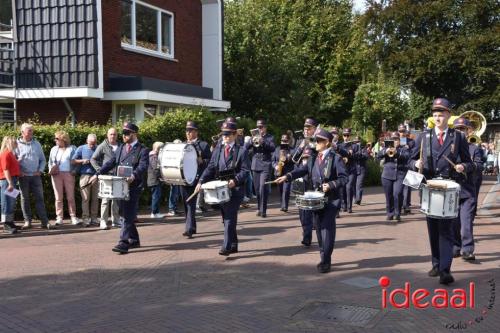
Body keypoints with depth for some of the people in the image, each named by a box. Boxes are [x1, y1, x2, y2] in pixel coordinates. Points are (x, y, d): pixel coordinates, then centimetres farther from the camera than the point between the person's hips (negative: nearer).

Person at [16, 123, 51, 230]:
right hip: (23, 176, -2)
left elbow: (43, 160, 15)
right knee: (25, 199, 4)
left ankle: (44, 222, -1)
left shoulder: (37, 144, 10)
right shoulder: (17, 144, 0)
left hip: (36, 176, 2)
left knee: (39, 198, -1)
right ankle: (27, 221, 11)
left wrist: (40, 170, 1)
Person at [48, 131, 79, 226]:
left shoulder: (72, 148, 8)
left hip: (68, 174, -3)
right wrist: (51, 170, 1)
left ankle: (73, 217, -1)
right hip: (56, 175, 3)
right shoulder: (54, 149, 19)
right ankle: (59, 217, 4)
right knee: (58, 197, 1)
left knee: (70, 197, -4)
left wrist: (74, 171, -9)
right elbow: (50, 162, 19)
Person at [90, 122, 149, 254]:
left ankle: (123, 243, -11)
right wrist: (98, 174, 7)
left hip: (134, 186, -7)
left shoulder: (142, 150, -4)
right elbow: (111, 163, 16)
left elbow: (143, 166, -19)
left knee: (129, 215, -10)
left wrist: (133, 176, -38)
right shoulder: (121, 148, 17)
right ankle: (134, 240, 26)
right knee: (127, 214, 13)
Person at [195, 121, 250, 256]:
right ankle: (233, 245, 24)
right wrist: (201, 182, -4)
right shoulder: (218, 150, 13)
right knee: (226, 218, 12)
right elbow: (210, 168, 9)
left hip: (235, 190, -5)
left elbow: (245, 170, -8)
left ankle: (226, 247, -12)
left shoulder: (242, 150, -1)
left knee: (230, 218, -12)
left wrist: (235, 180, -24)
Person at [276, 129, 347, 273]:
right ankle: (324, 259, 22)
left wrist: (331, 185, -23)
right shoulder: (313, 159, 12)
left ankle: (326, 262, -4)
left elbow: (343, 177, -9)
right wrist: (287, 176, -13)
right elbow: (302, 170, 2)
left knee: (327, 229, -10)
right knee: (319, 229, 10)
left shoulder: (336, 158, -6)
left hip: (331, 200, -6)